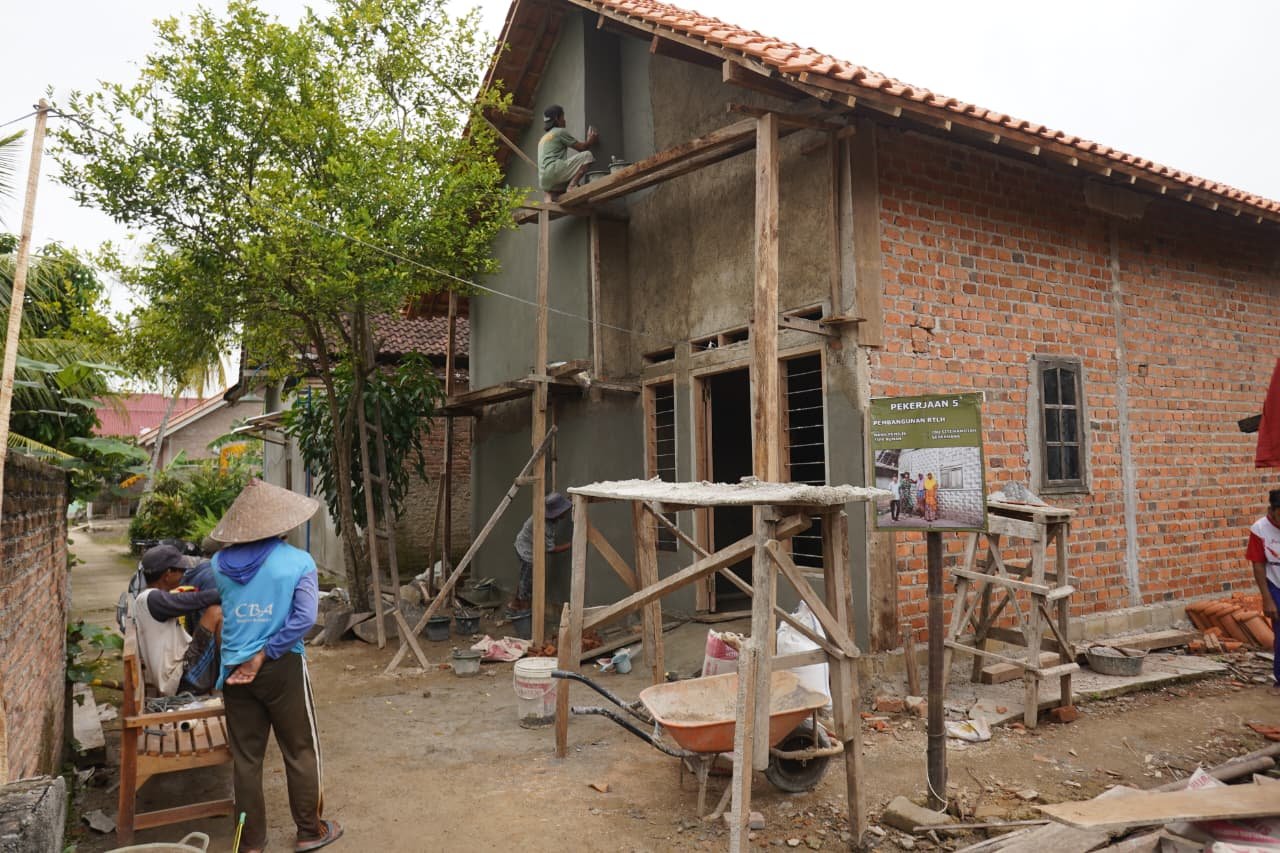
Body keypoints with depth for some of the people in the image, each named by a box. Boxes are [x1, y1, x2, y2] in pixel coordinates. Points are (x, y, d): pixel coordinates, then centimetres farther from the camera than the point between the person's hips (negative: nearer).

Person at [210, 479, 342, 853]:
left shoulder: (219, 564, 1)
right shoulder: (298, 561, -10)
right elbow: (304, 618, -18)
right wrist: (264, 656, -13)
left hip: (235, 670, 3)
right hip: (283, 669, -3)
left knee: (245, 757, 13)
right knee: (300, 752, 12)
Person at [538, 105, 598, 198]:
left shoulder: (543, 138, 32)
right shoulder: (560, 132, 7)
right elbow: (581, 147, 8)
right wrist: (591, 141, 27)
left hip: (543, 181, 9)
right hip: (552, 171, -8)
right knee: (588, 156, -8)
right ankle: (571, 187, -19)